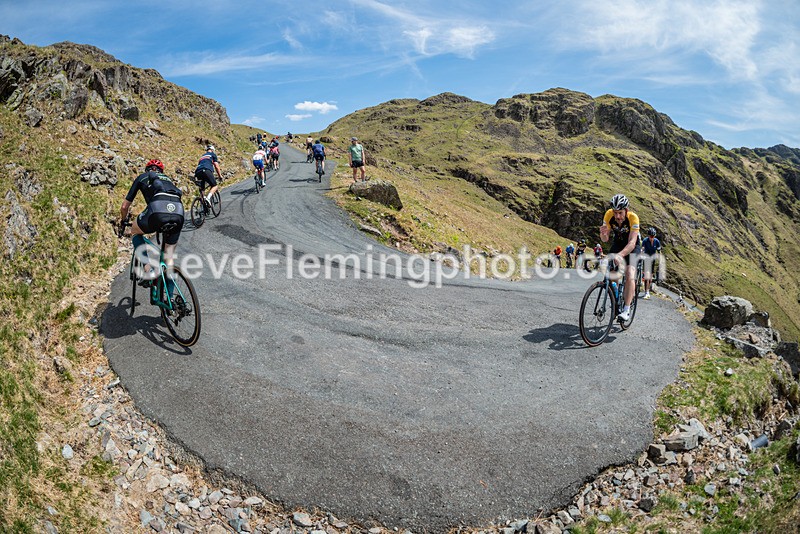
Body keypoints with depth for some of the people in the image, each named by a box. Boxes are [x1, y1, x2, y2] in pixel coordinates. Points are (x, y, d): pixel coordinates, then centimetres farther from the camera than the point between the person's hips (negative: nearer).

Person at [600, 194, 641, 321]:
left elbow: (632, 243, -39)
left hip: (632, 246, -4)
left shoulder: (633, 218, -33)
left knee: (630, 275, -20)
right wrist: (603, 233, -42)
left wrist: (620, 255, -56)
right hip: (617, 243, 4)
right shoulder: (609, 215, -23)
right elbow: (605, 240, -18)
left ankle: (626, 310, -17)